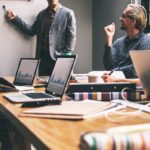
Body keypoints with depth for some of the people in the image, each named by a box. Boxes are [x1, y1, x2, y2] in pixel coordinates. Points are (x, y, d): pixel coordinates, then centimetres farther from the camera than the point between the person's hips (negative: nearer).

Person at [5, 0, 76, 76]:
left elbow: (72, 36, -4)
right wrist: (15, 19, 7)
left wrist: (66, 56, -12)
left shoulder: (68, 13, -1)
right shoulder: (41, 14, 15)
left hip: (59, 58, -4)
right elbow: (32, 31, 12)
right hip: (43, 57, 5)